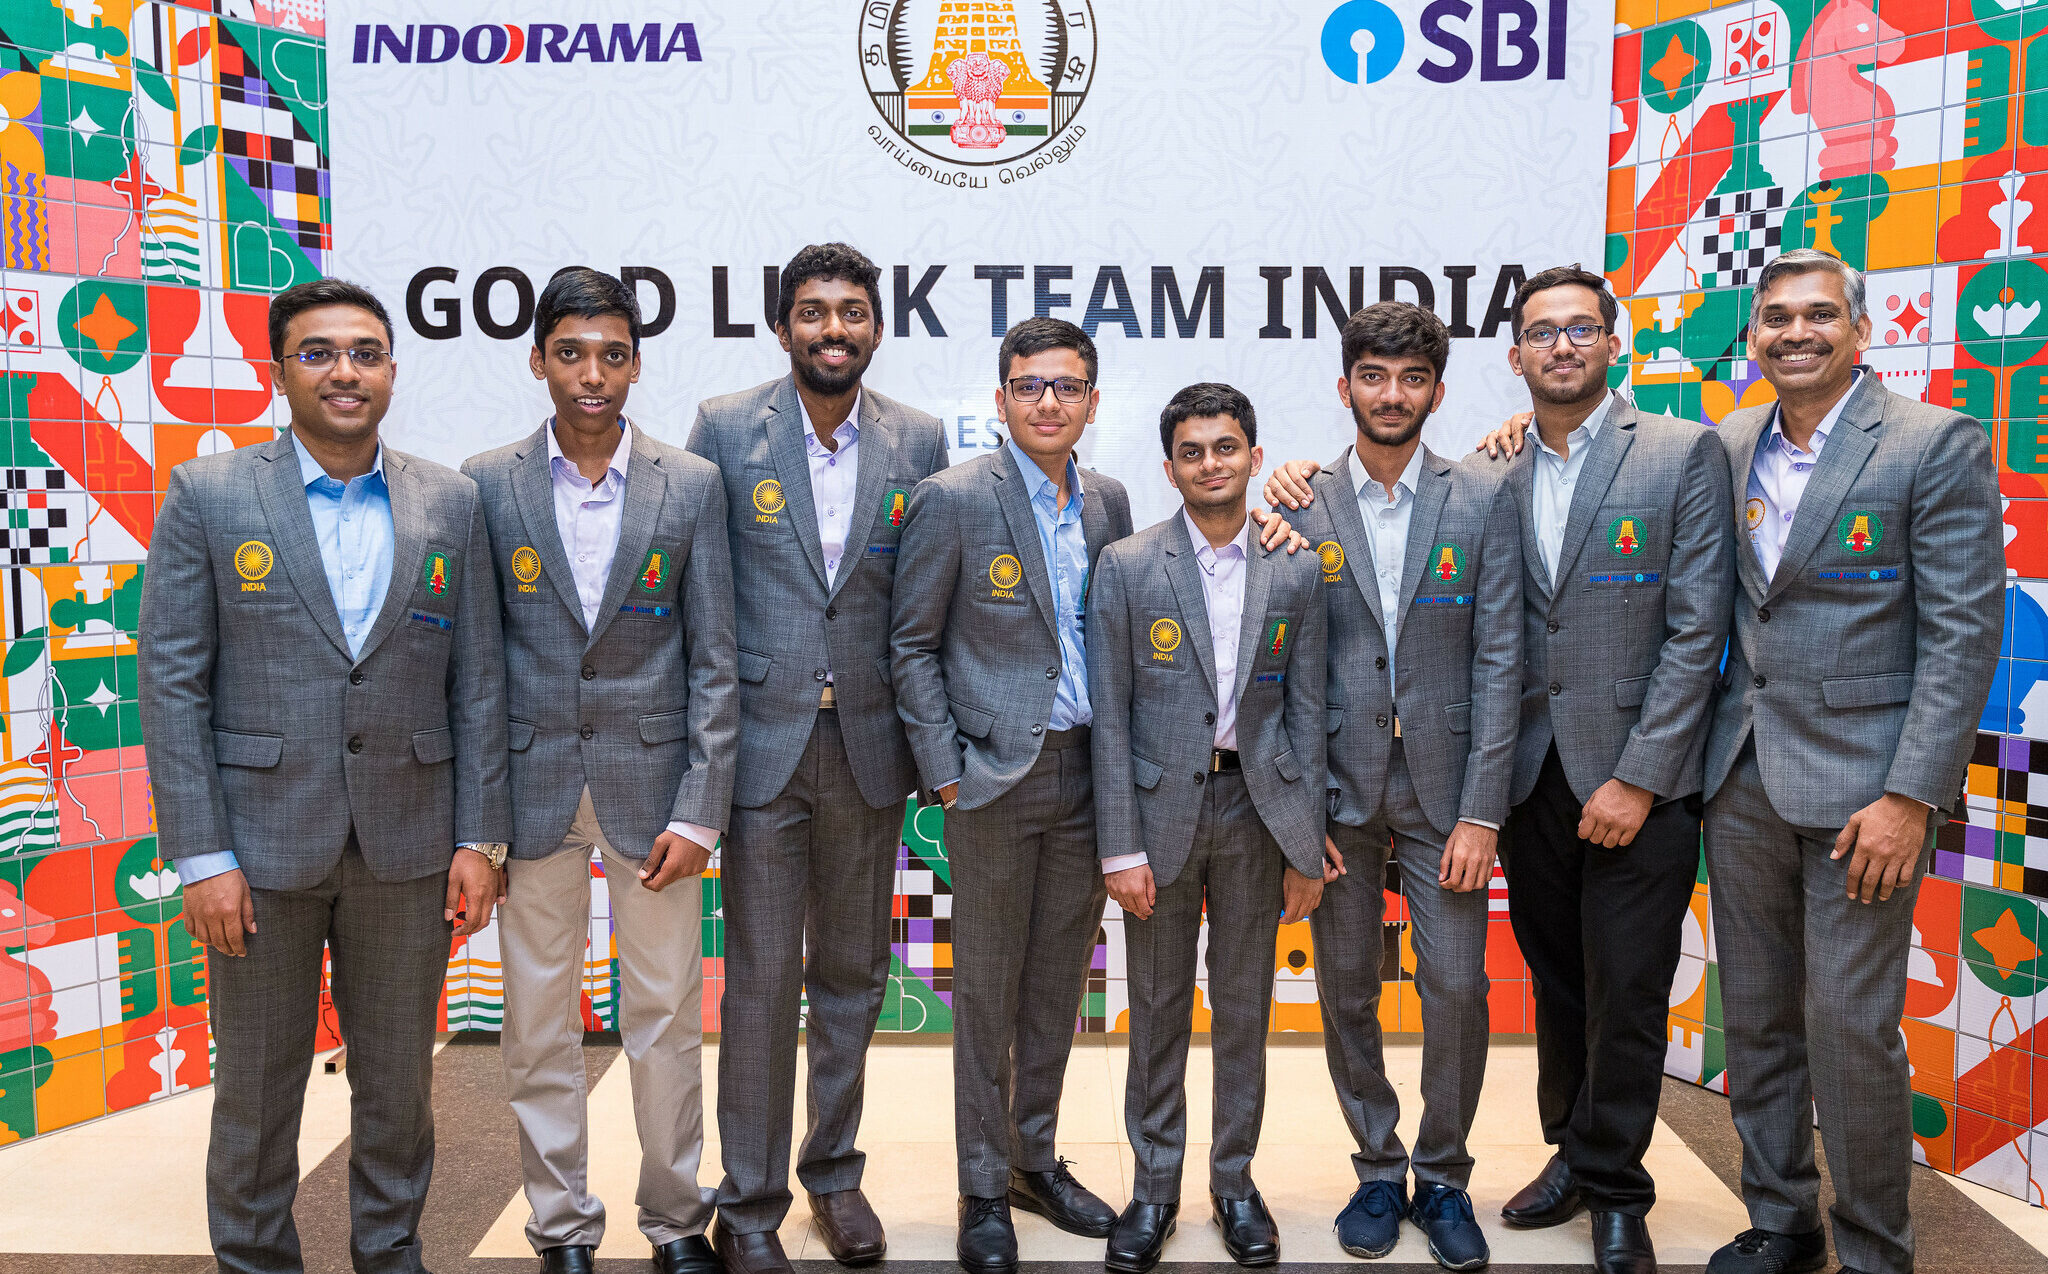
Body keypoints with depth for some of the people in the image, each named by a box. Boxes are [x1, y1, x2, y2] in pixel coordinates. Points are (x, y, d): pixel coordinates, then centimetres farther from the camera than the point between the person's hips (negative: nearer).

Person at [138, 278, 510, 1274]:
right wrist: (201, 856, -9)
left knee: (398, 1081, 15)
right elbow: (169, 683, -4)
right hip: (261, 842, -1)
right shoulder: (208, 496, -2)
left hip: (407, 845, 2)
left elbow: (478, 681, 3)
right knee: (255, 1085, 12)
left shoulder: (450, 503, 3)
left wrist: (480, 838, 0)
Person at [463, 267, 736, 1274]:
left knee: (666, 1017, 8)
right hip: (530, 783, 1)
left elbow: (713, 661, -1)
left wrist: (699, 811, -7)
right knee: (538, 1022, 10)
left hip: (651, 781, 0)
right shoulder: (488, 483, 1)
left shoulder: (692, 486, -1)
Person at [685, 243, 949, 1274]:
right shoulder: (724, 428, -2)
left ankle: (833, 1170, 31)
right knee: (762, 978, 3)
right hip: (762, 740, -2)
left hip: (869, 743, 2)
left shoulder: (919, 442, 3)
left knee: (853, 972, 13)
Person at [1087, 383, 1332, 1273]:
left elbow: (1306, 713, 3)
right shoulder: (1127, 567, -3)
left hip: (1255, 809, 1)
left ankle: (1235, 1180, 27)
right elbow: (1110, 716, -4)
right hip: (1162, 807, -1)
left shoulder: (1295, 573, 2)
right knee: (1157, 1008, 9)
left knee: (1245, 1007, 11)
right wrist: (1121, 847, -8)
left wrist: (1306, 847, 1)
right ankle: (1155, 1186, 24)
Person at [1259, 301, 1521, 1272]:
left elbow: (1497, 662, -2)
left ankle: (1443, 1176, 23)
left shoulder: (1484, 501, 1)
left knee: (1458, 988, 1)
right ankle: (1378, 1169, 28)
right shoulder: (1300, 507, 1)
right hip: (1337, 788, 1)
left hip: (1443, 784, 0)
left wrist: (1480, 811, -8)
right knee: (1347, 992, 9)